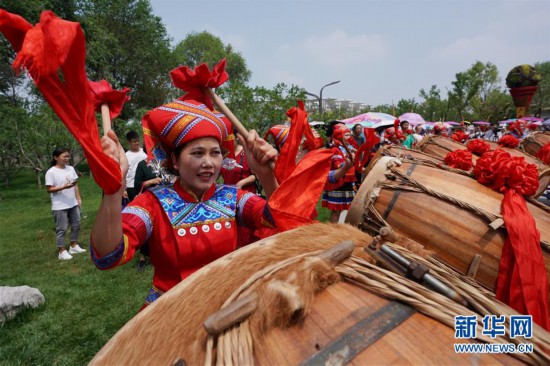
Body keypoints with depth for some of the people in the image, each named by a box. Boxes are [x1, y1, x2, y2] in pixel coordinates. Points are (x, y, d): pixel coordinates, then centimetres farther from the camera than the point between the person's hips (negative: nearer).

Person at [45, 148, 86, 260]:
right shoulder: (51, 172, -13)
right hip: (60, 206, -6)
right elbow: (49, 189, -14)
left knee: (76, 225, 14)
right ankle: (62, 251, 12)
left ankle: (74, 246, 30)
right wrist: (63, 187, -26)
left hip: (73, 204, 7)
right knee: (61, 229, 1)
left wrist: (78, 199, 8)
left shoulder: (70, 169, 6)